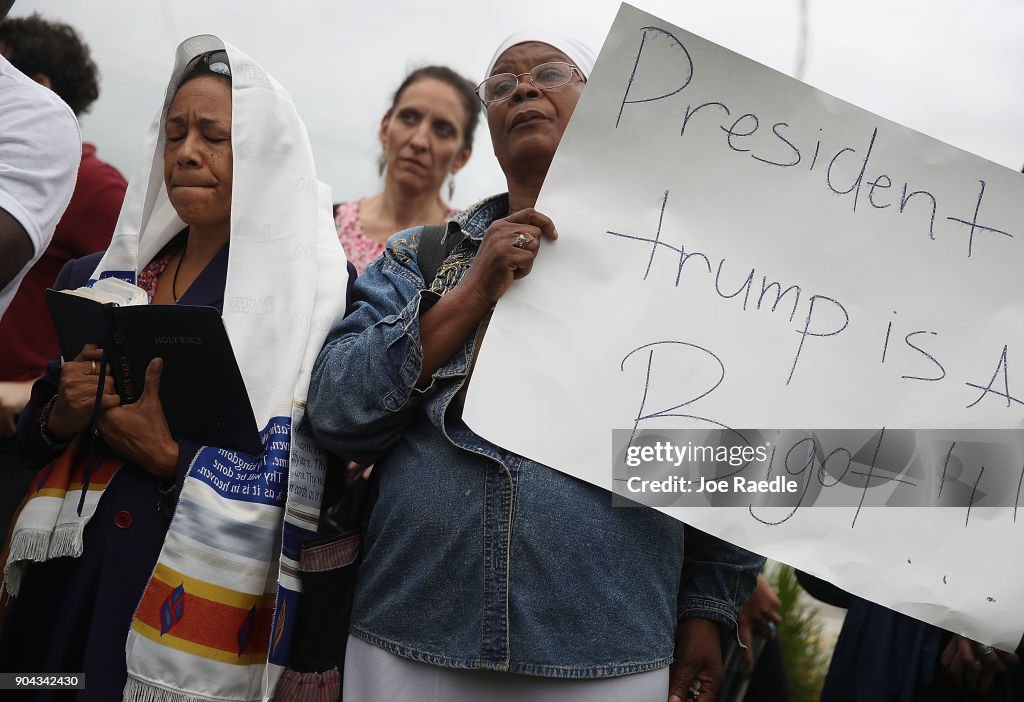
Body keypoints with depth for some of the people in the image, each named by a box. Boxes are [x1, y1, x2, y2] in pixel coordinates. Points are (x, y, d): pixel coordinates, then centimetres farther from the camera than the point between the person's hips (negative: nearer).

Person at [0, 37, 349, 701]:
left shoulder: (308, 282, -9)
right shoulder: (107, 274, 9)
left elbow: (309, 479, -14)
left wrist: (170, 455, -20)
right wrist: (60, 419, -6)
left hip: (196, 591, -5)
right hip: (68, 580, 5)